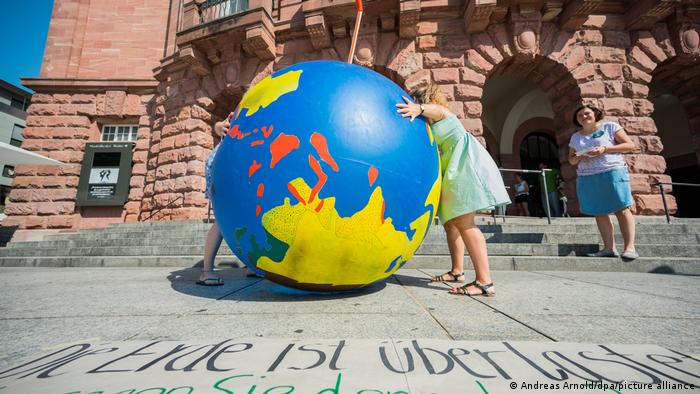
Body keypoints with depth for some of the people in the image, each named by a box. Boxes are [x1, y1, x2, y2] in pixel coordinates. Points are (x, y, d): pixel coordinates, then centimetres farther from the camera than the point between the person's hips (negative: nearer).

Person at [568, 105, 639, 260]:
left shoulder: (610, 127, 6)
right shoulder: (575, 137, 16)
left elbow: (630, 145, 1)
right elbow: (571, 160, 19)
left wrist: (605, 149, -13)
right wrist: (578, 158, -4)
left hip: (612, 172, -3)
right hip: (587, 178, 4)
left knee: (622, 209, -8)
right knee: (599, 213, 0)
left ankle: (630, 247, -7)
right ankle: (609, 248, 1)